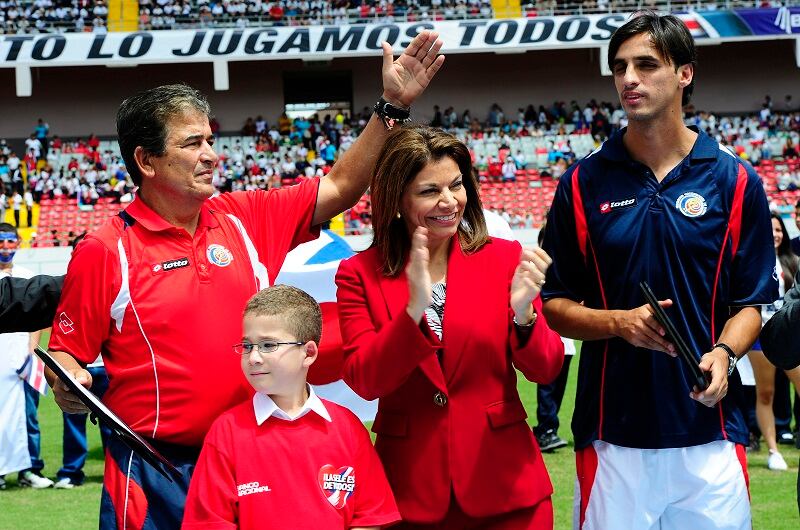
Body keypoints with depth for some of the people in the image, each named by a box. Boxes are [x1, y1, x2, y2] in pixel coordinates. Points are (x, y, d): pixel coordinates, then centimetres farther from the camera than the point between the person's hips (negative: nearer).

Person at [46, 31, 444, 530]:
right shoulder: (104, 252, -6)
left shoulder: (247, 219, 6)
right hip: (155, 473, -4)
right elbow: (67, 350, -2)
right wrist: (69, 385, -24)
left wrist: (393, 106, 5)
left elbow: (339, 188, 10)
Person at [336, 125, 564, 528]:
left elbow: (545, 370, -3)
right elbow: (364, 381, -10)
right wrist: (415, 309, -23)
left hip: (503, 484, 1)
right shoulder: (360, 275, -1)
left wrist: (523, 313, -22)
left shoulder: (504, 258, -1)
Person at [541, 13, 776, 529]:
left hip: (710, 433, 0)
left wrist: (724, 354, -14)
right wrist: (618, 322, -12)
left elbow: (751, 301, 6)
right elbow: (554, 304, 6)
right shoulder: (584, 183, 4)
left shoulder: (735, 181, 3)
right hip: (612, 437, 0)